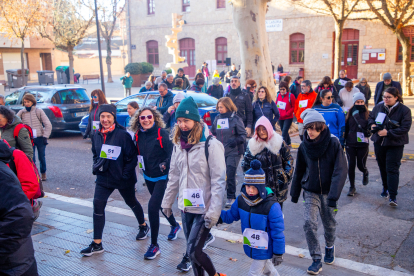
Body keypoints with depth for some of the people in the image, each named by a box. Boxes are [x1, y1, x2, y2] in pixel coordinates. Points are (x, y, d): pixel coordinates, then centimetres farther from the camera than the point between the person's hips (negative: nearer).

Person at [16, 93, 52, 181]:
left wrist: (45, 136, -8)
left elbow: (48, 124, -2)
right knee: (31, 158, 0)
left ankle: (43, 174, 24)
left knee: (42, 157, 7)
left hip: (40, 138, -1)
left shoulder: (39, 111, 0)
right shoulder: (21, 112, 4)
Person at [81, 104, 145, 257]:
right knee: (98, 205, -6)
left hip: (123, 179, -4)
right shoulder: (97, 135, 0)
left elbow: (132, 157, -14)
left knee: (131, 202, 16)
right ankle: (97, 244, 3)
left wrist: (125, 174, -16)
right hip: (103, 177, 4)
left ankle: (143, 226, 44)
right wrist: (96, 166, 2)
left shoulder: (123, 135, -17)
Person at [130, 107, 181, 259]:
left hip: (162, 177, -7)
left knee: (152, 206, -15)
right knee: (159, 204, 23)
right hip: (148, 176, 7)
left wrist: (165, 165, -26)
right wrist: (142, 165, 2)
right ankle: (175, 225, 51)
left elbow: (172, 153, -18)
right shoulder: (138, 135, -2)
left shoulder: (161, 133, -19)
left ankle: (154, 245, -1)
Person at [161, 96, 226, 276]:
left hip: (204, 209, -6)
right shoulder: (178, 145, 7)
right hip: (185, 207, 7)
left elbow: (218, 181, -16)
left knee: (194, 251, -7)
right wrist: (167, 202, 16)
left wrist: (213, 212, -19)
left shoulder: (211, 145, -15)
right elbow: (174, 177, 14)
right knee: (192, 249, 14)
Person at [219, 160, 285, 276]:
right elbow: (231, 216, 7)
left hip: (264, 250, -6)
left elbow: (278, 232, -20)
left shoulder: (271, 206, -27)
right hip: (250, 248, 6)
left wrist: (278, 253, -14)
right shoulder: (241, 200, -10)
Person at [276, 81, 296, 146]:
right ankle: (288, 144, 34)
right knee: (283, 131, 16)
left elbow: (293, 107, -8)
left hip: (288, 118, -6)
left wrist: (287, 113, -15)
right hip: (280, 118, 6)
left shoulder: (291, 96, -12)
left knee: (284, 132, -14)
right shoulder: (278, 95, 4)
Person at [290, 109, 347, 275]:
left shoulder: (333, 144, -14)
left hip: (328, 192, -1)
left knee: (329, 223, 13)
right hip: (311, 191, 2)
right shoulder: (304, 146, -4)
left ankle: (330, 246, 44)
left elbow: (340, 171, -17)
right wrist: (295, 193, 12)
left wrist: (334, 195, -24)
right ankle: (316, 260, 2)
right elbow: (299, 171, 7)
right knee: (309, 223, -11)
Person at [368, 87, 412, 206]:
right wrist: (372, 124, -4)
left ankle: (393, 196, -6)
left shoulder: (404, 110, -9)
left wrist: (388, 133, -21)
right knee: (382, 167, 17)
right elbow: (370, 117, 18)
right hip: (379, 142, 5)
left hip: (395, 144, -5)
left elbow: (405, 128, -14)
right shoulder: (379, 107, 3)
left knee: (392, 169, -9)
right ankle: (385, 187, 38)